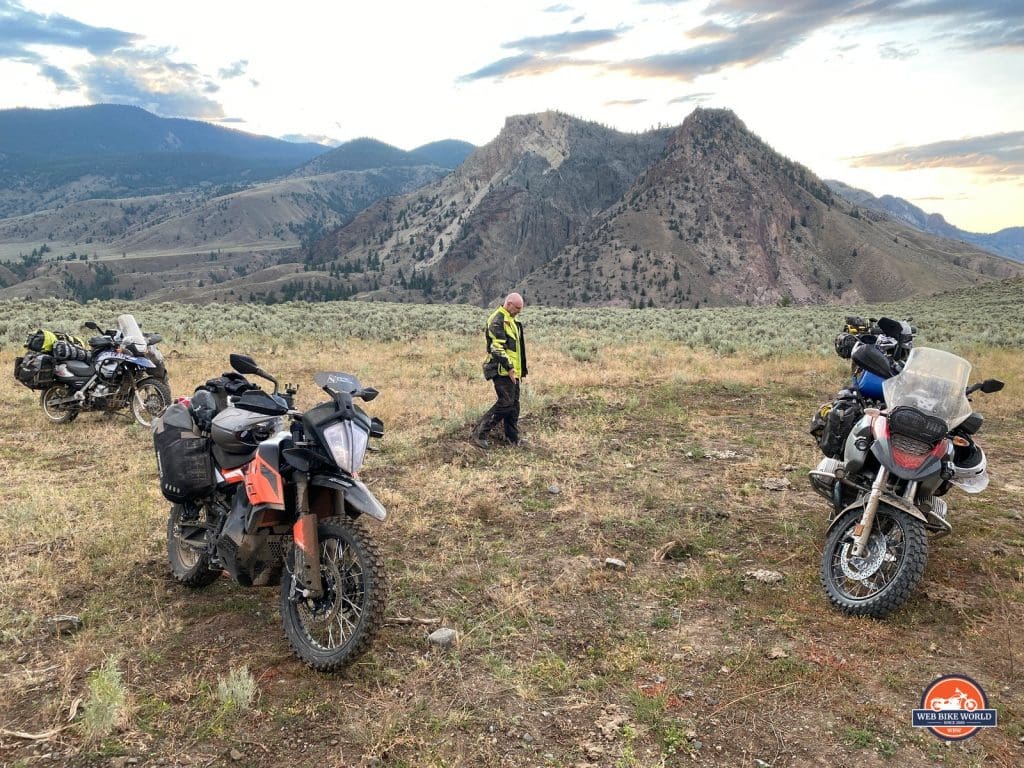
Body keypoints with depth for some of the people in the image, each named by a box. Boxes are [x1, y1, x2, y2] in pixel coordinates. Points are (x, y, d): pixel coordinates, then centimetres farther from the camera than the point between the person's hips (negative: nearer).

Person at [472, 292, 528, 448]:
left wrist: (516, 369, 23)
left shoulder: (509, 320, 17)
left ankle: (512, 437, 21)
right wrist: (509, 368, -23)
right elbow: (497, 348, -23)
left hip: (511, 370, 10)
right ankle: (480, 432, -5)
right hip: (502, 370, -10)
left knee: (514, 403, 12)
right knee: (506, 402, -12)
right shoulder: (497, 321, -16)